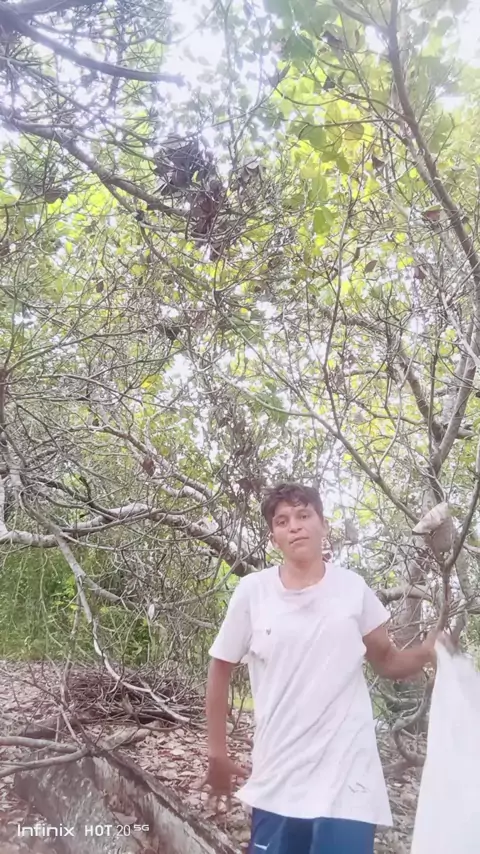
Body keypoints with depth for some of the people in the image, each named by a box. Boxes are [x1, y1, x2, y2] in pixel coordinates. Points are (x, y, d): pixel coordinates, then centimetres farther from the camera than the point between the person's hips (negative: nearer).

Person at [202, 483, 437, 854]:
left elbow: (387, 661, 7)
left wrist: (427, 651, -14)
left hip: (347, 778, 0)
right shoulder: (252, 591, -8)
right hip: (277, 781, 0)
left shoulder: (353, 588, -4)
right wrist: (217, 754, 7)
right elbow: (220, 669, 3)